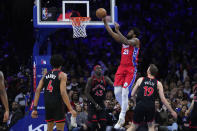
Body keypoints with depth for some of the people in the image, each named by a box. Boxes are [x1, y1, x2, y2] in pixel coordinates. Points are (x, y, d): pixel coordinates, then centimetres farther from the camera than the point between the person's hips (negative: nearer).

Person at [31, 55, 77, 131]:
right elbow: (63, 92, -15)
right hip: (58, 104, -5)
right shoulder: (62, 75, -4)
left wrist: (35, 108, 5)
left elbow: (38, 90, 5)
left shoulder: (46, 75, 12)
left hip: (47, 104, 5)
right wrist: (70, 109, -16)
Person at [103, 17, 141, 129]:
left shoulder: (136, 41, -5)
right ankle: (125, 108, 22)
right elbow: (112, 34, 14)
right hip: (122, 68, 7)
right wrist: (105, 23, 6)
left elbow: (127, 42, -25)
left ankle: (122, 118, -11)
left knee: (125, 93, -14)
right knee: (117, 92, -2)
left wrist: (118, 30, -26)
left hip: (131, 70, -7)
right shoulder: (124, 40, 17)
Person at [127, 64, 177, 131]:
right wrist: (172, 111, 11)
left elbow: (132, 94, 10)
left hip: (140, 105, 0)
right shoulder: (158, 83, 8)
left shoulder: (140, 80, 8)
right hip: (151, 107, 0)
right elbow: (163, 100, 4)